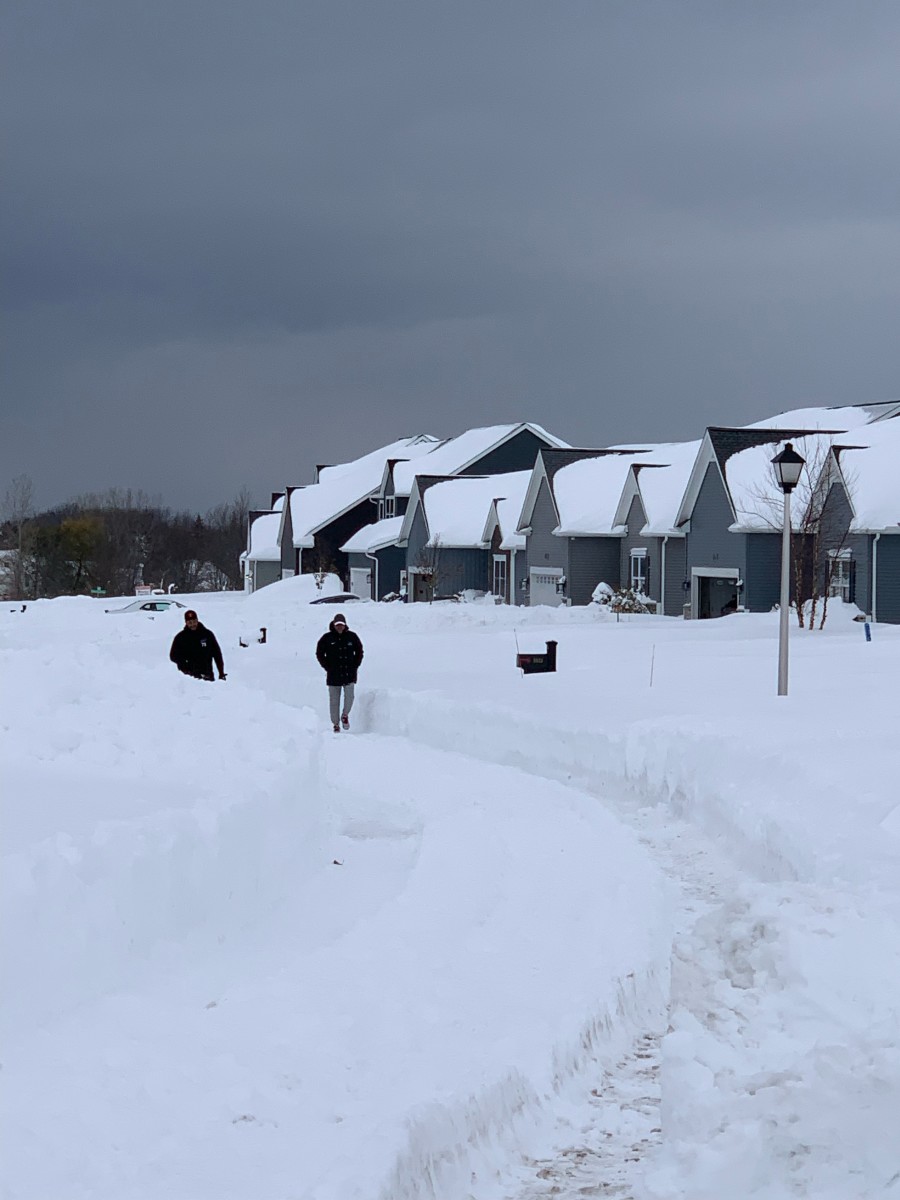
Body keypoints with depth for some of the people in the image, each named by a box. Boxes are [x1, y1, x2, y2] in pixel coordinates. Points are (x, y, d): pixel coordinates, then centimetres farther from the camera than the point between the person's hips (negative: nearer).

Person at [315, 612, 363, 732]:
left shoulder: (352, 637, 3)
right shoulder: (327, 638, -2)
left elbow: (359, 652, 14)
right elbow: (319, 654, 7)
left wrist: (355, 666, 4)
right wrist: (327, 667, -1)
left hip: (349, 674, 0)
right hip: (333, 675, 0)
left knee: (349, 697, -11)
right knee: (334, 701, 2)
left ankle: (345, 715, 17)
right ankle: (336, 724, 14)